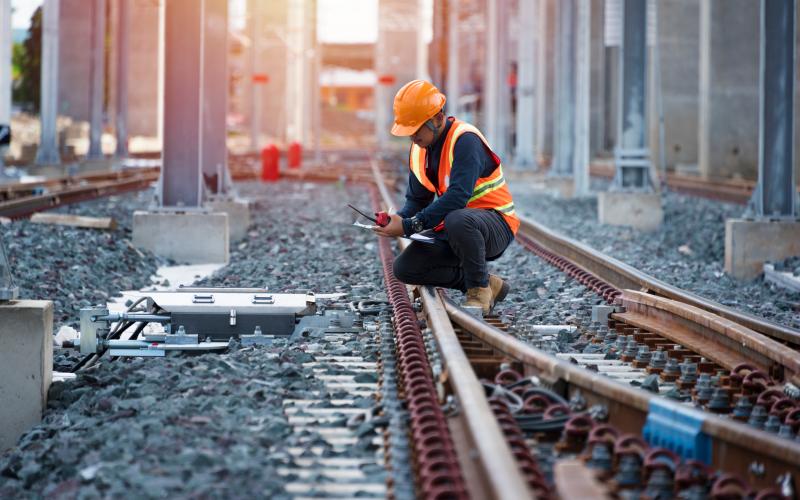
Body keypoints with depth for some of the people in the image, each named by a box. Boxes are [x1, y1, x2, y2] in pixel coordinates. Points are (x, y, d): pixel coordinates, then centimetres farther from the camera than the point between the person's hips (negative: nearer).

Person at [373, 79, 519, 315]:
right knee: (404, 268, -7)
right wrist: (397, 219, -16)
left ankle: (480, 288, -15)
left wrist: (409, 226, -33)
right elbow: (417, 200, 8)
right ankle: (489, 284, 1)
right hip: (452, 228, 8)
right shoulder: (419, 148, 4)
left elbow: (457, 198, -33)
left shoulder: (465, 140, -22)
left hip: (496, 223, -8)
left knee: (457, 220, -41)